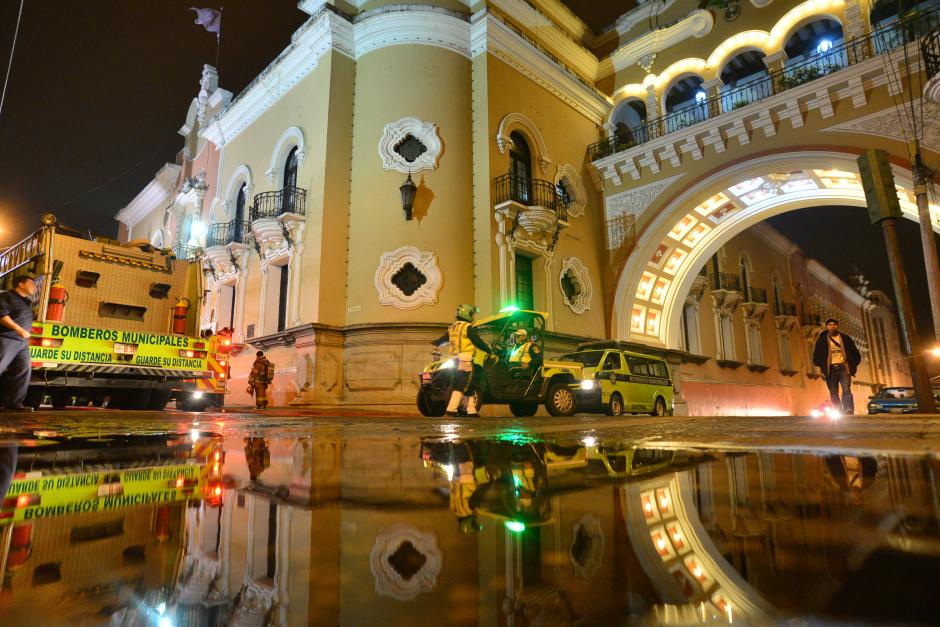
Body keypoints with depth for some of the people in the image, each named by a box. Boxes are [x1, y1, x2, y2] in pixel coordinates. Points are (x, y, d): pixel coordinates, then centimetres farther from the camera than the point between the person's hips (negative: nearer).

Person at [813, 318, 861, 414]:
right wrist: (823, 365, -4)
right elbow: (816, 357, 9)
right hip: (831, 369, 1)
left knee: (846, 390, -19)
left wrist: (852, 365, 5)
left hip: (843, 367, 0)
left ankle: (849, 413, -30)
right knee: (833, 394, -2)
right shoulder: (822, 340, 8)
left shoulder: (845, 338, 11)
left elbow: (856, 355, 16)